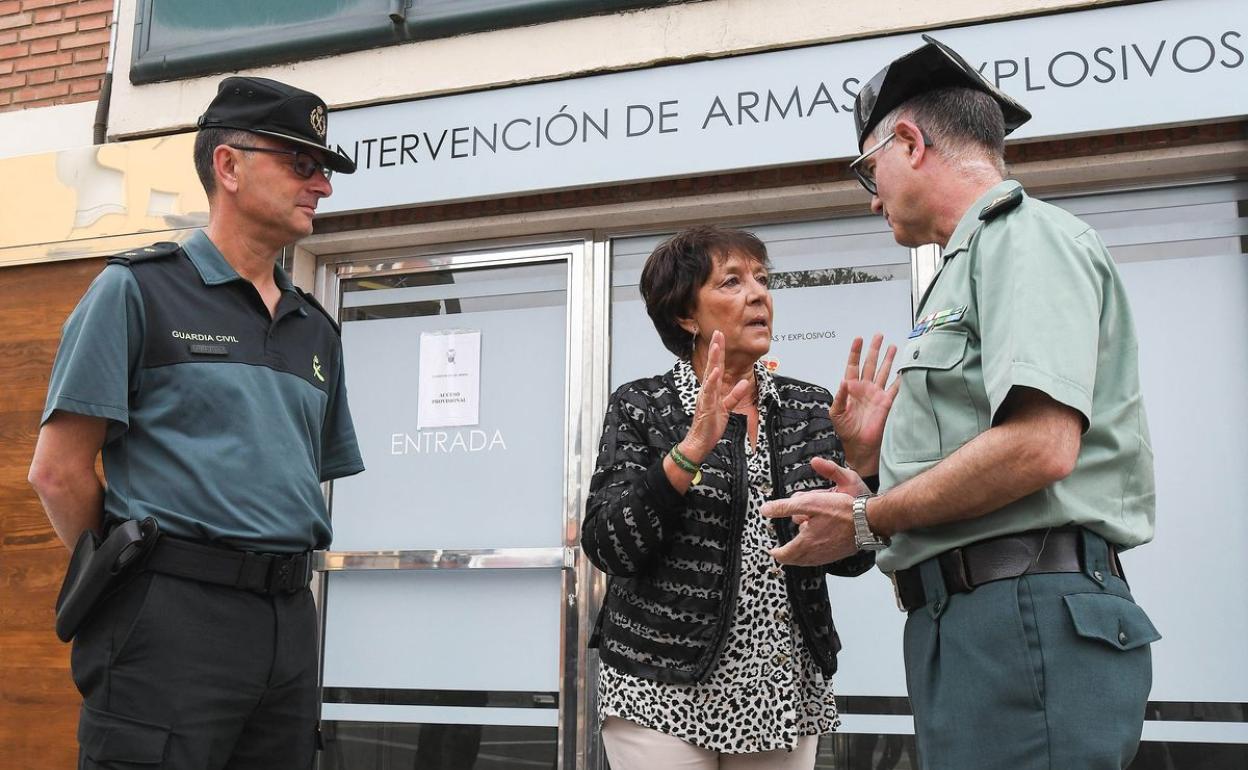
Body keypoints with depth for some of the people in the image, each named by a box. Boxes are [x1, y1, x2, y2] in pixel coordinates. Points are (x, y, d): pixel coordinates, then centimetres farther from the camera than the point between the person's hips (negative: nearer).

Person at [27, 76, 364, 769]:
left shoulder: (316, 329, 17)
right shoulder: (139, 289, 0)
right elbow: (58, 470, -4)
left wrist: (275, 581, 10)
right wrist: (136, 580, 1)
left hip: (289, 625, 6)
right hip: (172, 620, -6)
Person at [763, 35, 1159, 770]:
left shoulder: (1025, 236, -6)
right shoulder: (977, 259, 23)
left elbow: (1039, 448, -20)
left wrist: (866, 522, -10)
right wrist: (873, 502, 22)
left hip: (1027, 621, -9)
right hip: (973, 624, 9)